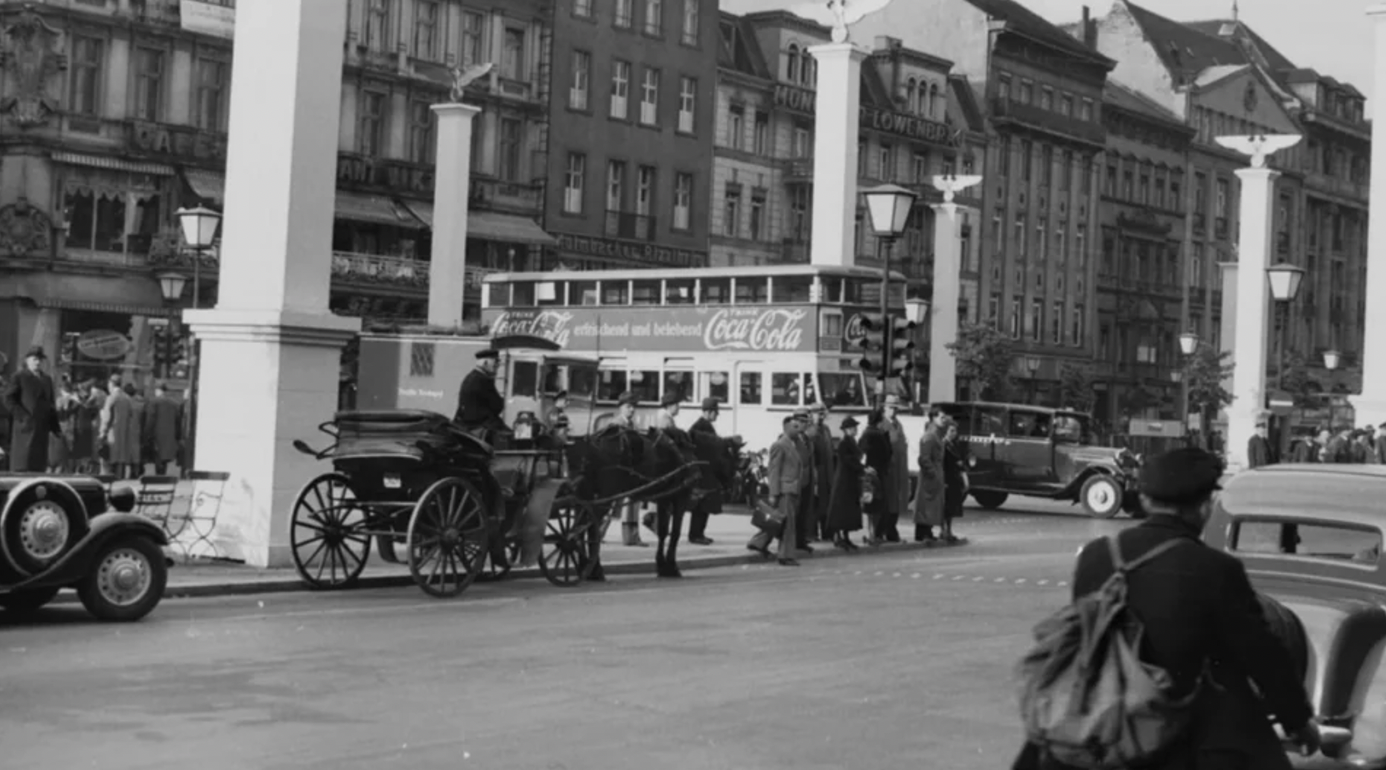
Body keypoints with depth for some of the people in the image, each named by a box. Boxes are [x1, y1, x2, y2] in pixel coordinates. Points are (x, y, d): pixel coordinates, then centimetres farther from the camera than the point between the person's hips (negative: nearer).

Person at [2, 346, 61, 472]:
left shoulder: (47, 379, 19)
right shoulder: (19, 377, 2)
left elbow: (51, 405, 18)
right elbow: (9, 400, -5)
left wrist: (56, 428, 10)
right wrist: (22, 416, -15)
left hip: (42, 429, 5)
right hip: (25, 428, -5)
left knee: (39, 466, 3)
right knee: (22, 466, -8)